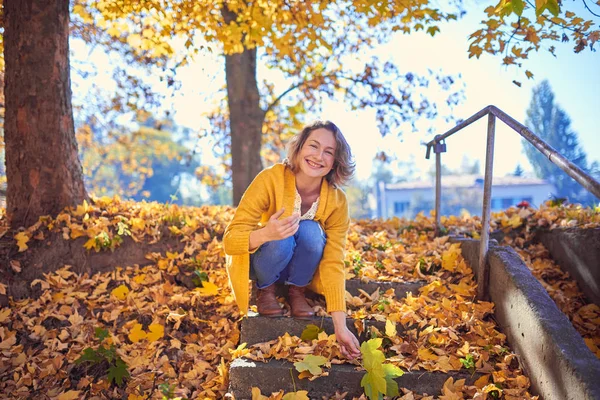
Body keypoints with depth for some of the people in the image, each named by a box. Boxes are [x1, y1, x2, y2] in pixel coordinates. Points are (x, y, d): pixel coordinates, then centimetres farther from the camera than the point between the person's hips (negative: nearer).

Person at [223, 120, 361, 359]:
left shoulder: (337, 202, -21)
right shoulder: (270, 180, -29)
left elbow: (333, 264, -23)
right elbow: (230, 240, -31)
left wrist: (340, 327, -32)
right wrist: (264, 234, -54)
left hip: (300, 268, 2)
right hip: (260, 261, -2)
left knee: (310, 231, -31)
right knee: (281, 240, -35)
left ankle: (296, 291, -6)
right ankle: (265, 290, -5)